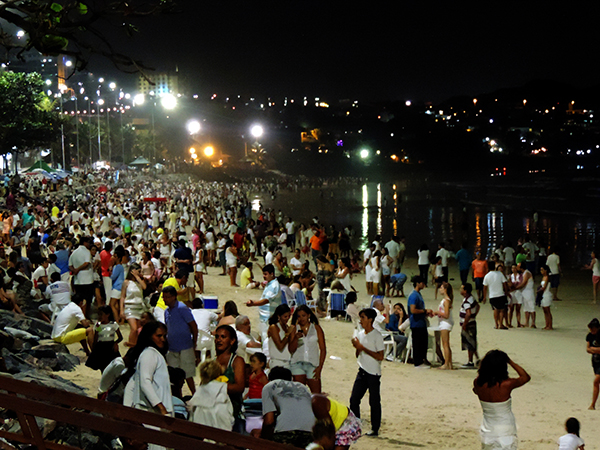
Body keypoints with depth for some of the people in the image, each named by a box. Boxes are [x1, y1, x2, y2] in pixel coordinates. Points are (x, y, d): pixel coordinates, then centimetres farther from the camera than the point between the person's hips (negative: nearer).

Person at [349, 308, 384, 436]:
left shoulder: (377, 336, -11)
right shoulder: (360, 334, 10)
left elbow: (380, 357, -16)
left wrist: (363, 348, -17)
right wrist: (357, 347, -5)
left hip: (373, 374, -7)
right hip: (362, 372, 7)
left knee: (374, 402, 1)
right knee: (354, 399, 3)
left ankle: (375, 429, 9)